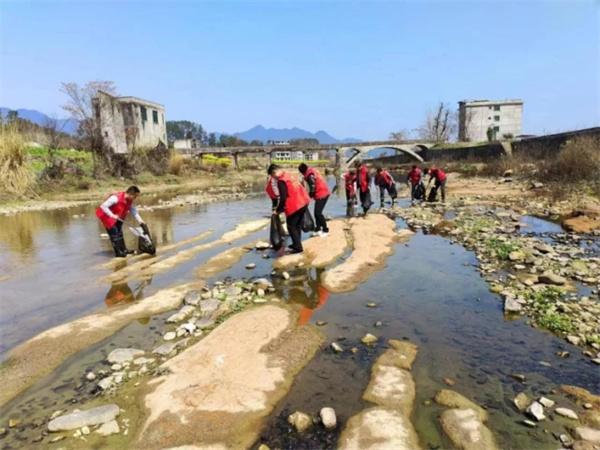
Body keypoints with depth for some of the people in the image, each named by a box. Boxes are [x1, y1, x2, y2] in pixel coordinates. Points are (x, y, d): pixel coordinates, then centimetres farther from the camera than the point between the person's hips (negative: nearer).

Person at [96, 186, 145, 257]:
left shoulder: (130, 201, -8)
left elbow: (134, 212, -3)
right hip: (106, 215, -9)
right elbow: (103, 206, -31)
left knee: (119, 232, 14)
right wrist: (112, 215, -37)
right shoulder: (116, 197, -32)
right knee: (114, 233, -12)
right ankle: (118, 253, -7)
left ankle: (123, 250, 24)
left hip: (116, 217, 9)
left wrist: (141, 222, -13)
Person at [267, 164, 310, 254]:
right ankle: (296, 244, 30)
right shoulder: (288, 176, 14)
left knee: (291, 226, 3)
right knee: (298, 225, 19)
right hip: (303, 202, 9)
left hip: (295, 206, -9)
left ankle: (298, 247, 4)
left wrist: (278, 210, -5)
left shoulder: (281, 181, -15)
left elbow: (283, 198, -18)